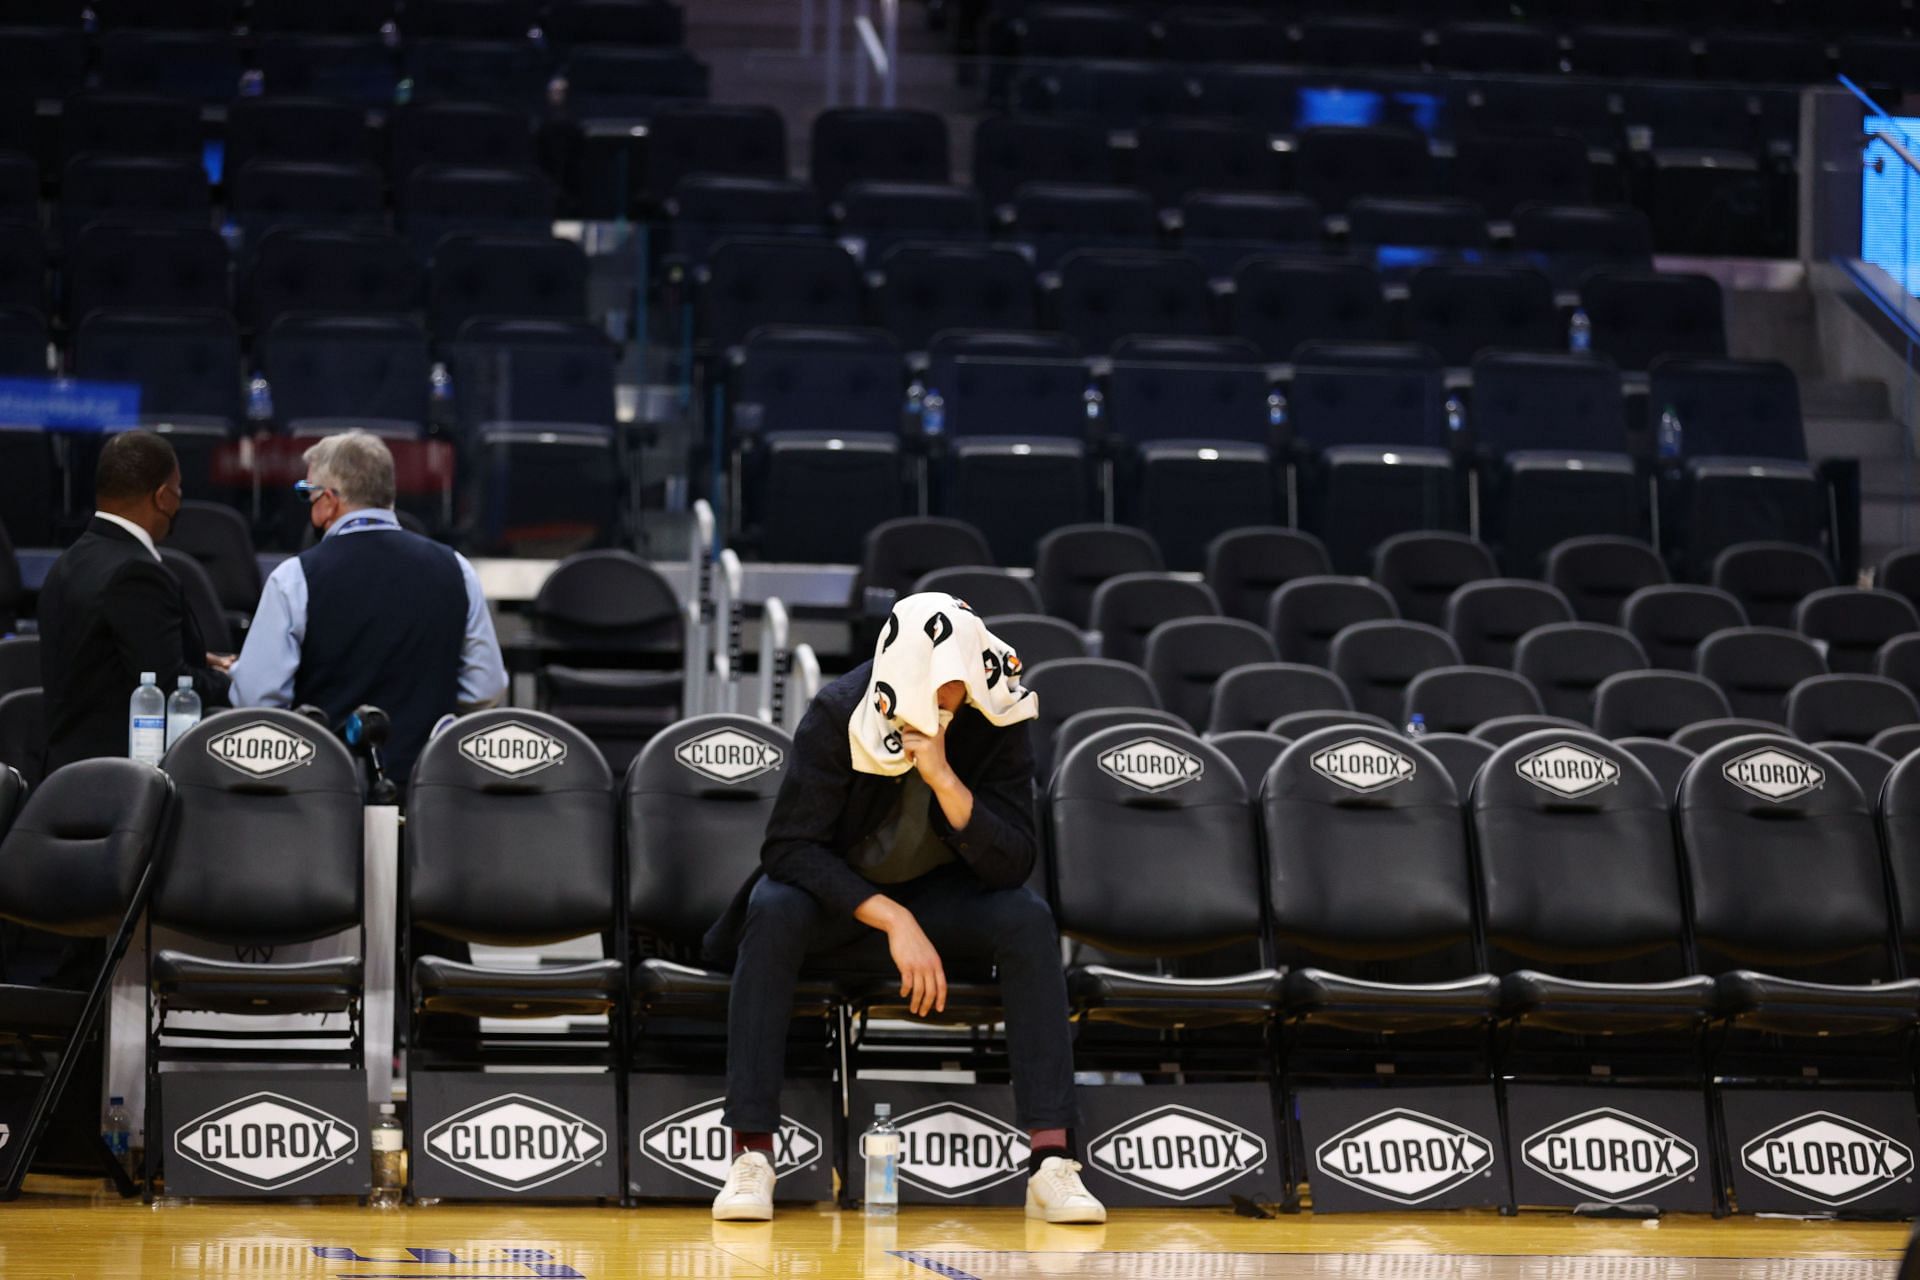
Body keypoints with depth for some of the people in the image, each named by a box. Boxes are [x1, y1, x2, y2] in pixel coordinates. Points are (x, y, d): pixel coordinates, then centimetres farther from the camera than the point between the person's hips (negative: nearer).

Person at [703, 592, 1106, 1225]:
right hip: (837, 896, -2)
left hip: (942, 898, 2)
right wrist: (891, 919, -33)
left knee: (1028, 919, -28)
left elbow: (1012, 865, -21)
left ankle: (1051, 1161, -32)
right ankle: (751, 1156, -34)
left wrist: (943, 776, -35)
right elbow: (789, 846, -23)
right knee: (774, 912, -34)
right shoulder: (838, 714, -21)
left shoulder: (995, 725, -16)